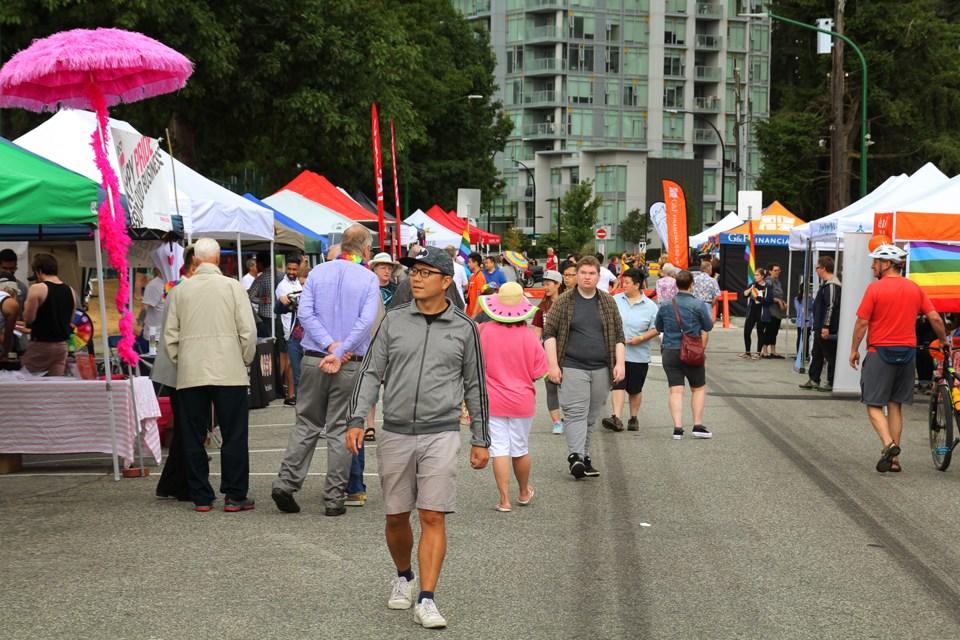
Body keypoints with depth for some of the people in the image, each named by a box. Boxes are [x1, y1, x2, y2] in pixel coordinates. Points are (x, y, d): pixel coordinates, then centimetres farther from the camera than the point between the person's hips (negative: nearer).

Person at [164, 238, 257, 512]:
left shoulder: (180, 290, 6)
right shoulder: (232, 286, -1)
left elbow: (170, 335, 8)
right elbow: (248, 330, -4)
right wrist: (245, 361, 10)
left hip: (189, 374, 3)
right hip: (229, 373, -2)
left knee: (193, 437, 8)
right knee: (234, 436, 3)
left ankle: (201, 497, 10)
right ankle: (234, 496, 3)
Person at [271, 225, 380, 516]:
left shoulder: (317, 272, 6)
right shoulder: (368, 279, -3)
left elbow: (305, 313, -4)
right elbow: (366, 321, -14)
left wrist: (330, 345, -9)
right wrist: (340, 353, -14)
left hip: (313, 360, 3)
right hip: (351, 364, -2)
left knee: (307, 424, 13)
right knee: (341, 430, 3)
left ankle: (286, 482, 3)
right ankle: (334, 498, 5)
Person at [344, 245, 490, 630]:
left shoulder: (463, 328, 4)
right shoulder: (393, 321, 6)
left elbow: (475, 386, 9)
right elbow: (371, 372, 5)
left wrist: (480, 440, 8)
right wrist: (356, 420, -6)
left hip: (441, 434, -2)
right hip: (395, 434, 2)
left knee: (433, 518, -8)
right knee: (396, 517, 10)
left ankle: (426, 600, -6)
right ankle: (404, 577, 34)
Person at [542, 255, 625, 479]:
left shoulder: (608, 302, 11)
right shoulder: (564, 301, 2)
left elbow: (618, 335, 12)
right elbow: (549, 332, 0)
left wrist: (619, 363, 1)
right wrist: (553, 364, -8)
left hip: (601, 368, 3)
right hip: (573, 367, -3)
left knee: (592, 416, 6)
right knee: (576, 412, -14)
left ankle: (584, 456, 16)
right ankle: (575, 456, -23)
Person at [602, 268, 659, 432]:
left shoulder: (650, 306, 0)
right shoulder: (615, 300, 5)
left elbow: (656, 328, -1)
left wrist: (640, 338, -14)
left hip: (638, 355, 0)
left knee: (635, 389, 10)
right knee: (618, 385, -11)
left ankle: (633, 418, 25)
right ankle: (617, 419, -18)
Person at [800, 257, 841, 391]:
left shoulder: (831, 285, -17)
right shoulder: (826, 284, 15)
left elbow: (831, 307, -24)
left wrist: (826, 326, -26)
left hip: (827, 329, -11)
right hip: (821, 328, 11)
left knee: (830, 355, -2)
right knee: (816, 354, 15)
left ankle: (831, 383, 3)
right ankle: (813, 380, 22)